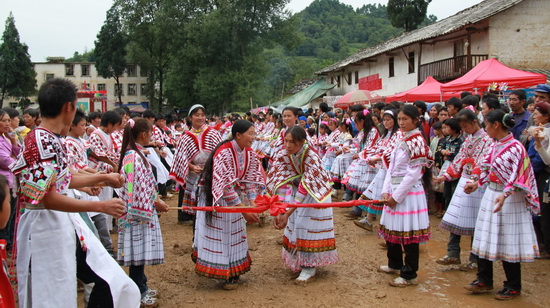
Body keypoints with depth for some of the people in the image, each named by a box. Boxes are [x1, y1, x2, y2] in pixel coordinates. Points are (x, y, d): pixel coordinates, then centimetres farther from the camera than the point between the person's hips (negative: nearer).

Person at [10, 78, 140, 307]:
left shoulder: (52, 140, 8)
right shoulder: (41, 142, -21)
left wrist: (103, 177, 29)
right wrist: (101, 206, -22)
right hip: (48, 230, -9)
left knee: (112, 282, 13)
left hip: (67, 225, 10)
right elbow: (48, 198, -24)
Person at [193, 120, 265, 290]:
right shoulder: (224, 153, -28)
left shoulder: (249, 153, -6)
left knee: (235, 234, 10)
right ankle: (218, 270, 14)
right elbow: (225, 186, -32)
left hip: (235, 196, 7)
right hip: (216, 199, -6)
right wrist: (243, 209, -33)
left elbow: (251, 179, -4)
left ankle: (233, 273, 22)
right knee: (218, 234, 1)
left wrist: (251, 202, -20)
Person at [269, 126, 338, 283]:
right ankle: (297, 260, 25)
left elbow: (305, 188, -40)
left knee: (309, 225, -7)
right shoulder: (284, 154, -22)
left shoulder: (311, 157, -36)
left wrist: (287, 214, -44)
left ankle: (309, 266, 6)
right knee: (294, 224, 7)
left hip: (315, 192, -5)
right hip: (296, 188, 5)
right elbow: (279, 182, -24)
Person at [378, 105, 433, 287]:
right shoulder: (403, 140, 14)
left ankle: (409, 275, 9)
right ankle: (395, 265, 36)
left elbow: (413, 174, -17)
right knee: (391, 230, 18)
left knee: (409, 235, -1)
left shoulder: (417, 142, -13)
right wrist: (386, 191, 2)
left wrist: (396, 196, -15)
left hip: (409, 193, -9)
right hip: (395, 193, 9)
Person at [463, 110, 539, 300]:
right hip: (490, 195, 8)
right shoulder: (496, 145, 7)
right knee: (485, 238, 11)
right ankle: (484, 280, 22)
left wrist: (504, 195, -34)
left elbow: (517, 177, -22)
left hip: (509, 199, -8)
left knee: (508, 242, 2)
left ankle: (513, 287, 17)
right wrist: (477, 184, 18)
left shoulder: (515, 147, -17)